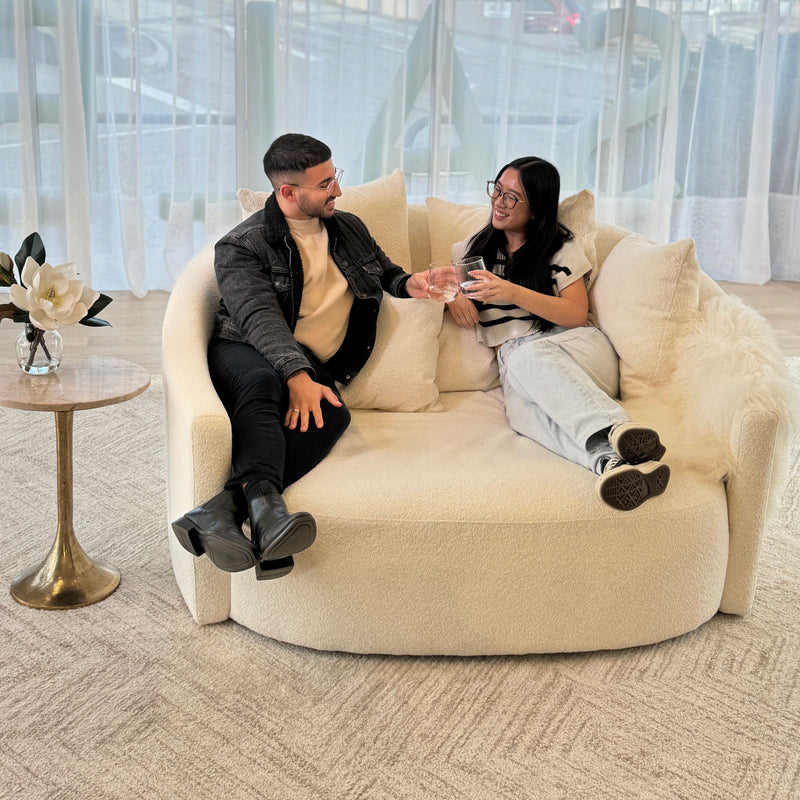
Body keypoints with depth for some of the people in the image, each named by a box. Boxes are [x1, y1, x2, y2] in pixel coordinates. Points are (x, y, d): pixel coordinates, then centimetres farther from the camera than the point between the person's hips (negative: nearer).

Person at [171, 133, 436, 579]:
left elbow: (385, 274, 36)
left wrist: (407, 284, 9)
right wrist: (297, 376, -32)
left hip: (312, 370, 3)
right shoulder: (242, 246, 1)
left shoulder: (350, 229, 19)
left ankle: (224, 509, -53)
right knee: (261, 382, -41)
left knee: (333, 416, -34)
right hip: (248, 353, -3)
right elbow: (260, 318, -15)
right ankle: (264, 502, -62)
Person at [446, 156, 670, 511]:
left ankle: (615, 432, -63)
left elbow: (577, 315, -1)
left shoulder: (561, 249, 10)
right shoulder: (476, 247, 22)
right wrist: (452, 296, 4)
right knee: (522, 410, -39)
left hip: (576, 349, -1)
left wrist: (514, 293, -14)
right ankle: (613, 461, -65)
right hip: (516, 365, 2)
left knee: (527, 356, -41)